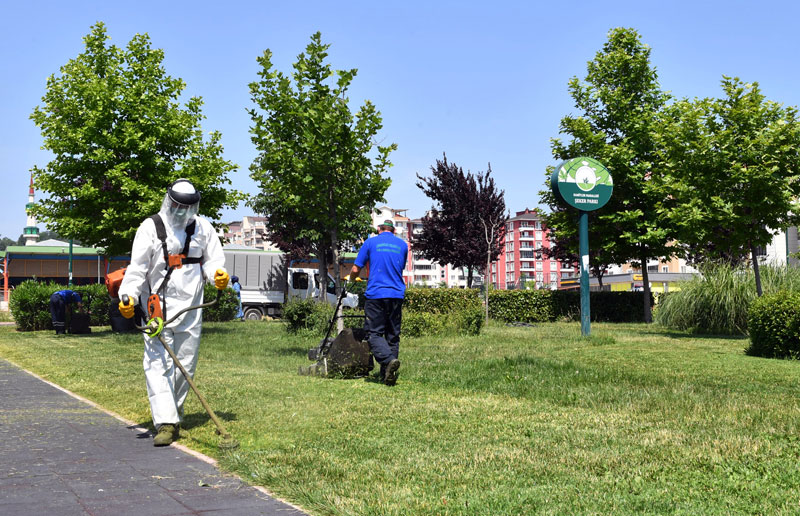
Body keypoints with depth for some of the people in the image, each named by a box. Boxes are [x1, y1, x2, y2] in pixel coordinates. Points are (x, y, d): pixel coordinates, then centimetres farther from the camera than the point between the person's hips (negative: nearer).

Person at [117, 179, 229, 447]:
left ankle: (173, 411, 29)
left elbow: (212, 259, 13)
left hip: (190, 309, 3)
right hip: (158, 307, -3)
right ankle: (166, 423, -15)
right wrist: (129, 295, -19)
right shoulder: (150, 228, -1)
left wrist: (218, 275, -11)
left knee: (186, 364, 9)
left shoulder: (203, 228, 7)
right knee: (158, 364, -12)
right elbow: (137, 267, -4)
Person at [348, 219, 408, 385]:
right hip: (397, 295, 3)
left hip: (375, 294, -3)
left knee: (374, 334, -2)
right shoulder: (403, 245, 13)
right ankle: (387, 374, 7)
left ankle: (389, 360, -25)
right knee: (393, 335, 9)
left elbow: (355, 270, 4)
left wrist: (351, 279, 27)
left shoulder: (370, 242, 4)